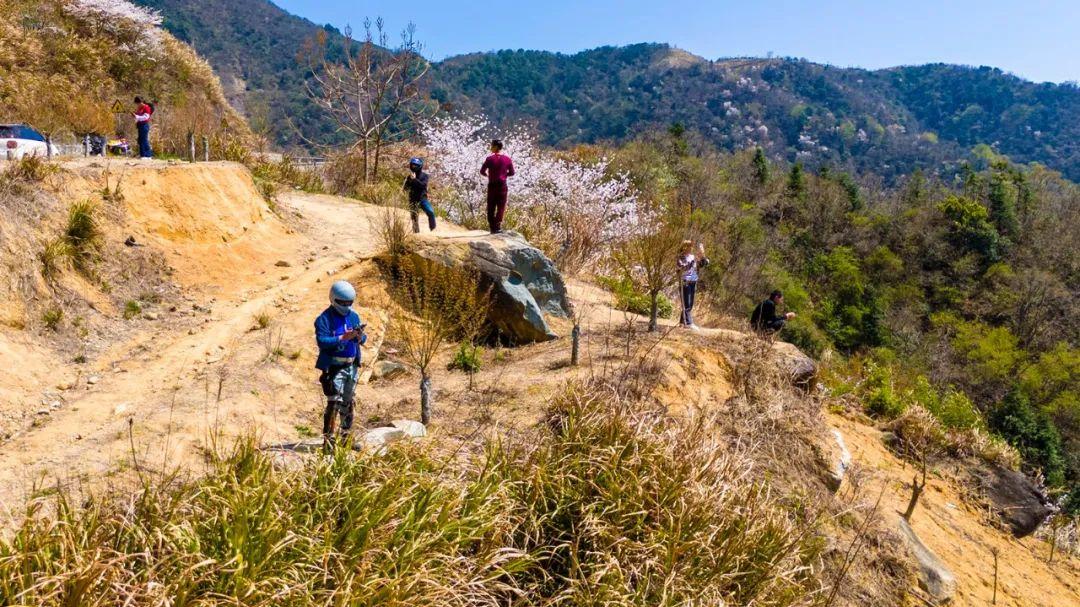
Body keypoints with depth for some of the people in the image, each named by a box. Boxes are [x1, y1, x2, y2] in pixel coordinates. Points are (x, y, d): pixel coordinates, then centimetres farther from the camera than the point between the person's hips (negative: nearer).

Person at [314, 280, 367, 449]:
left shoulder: (354, 316, 8)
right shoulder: (324, 319, -9)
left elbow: (362, 340, 8)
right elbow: (321, 341, -21)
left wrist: (360, 337, -15)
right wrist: (343, 337, -28)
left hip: (351, 365, 7)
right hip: (334, 366, -7)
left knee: (348, 402, 15)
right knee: (334, 402, -12)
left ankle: (346, 436, 26)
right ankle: (328, 438, -5)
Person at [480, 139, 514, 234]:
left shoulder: (490, 159, -8)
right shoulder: (507, 159, -2)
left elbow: (482, 171, -6)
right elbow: (511, 173, 3)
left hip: (492, 185, -1)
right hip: (502, 185, 1)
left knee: (491, 207, 8)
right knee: (501, 207, 5)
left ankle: (492, 227, 9)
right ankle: (498, 226, -3)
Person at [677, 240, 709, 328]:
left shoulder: (693, 257, 12)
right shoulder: (681, 258, -6)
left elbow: (705, 263, 13)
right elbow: (683, 268, -22)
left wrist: (702, 256, -4)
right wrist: (693, 261, -24)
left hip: (693, 282, 7)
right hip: (685, 282, -7)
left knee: (690, 304, 10)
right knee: (687, 304, -8)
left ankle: (682, 321, 18)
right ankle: (689, 323, -10)